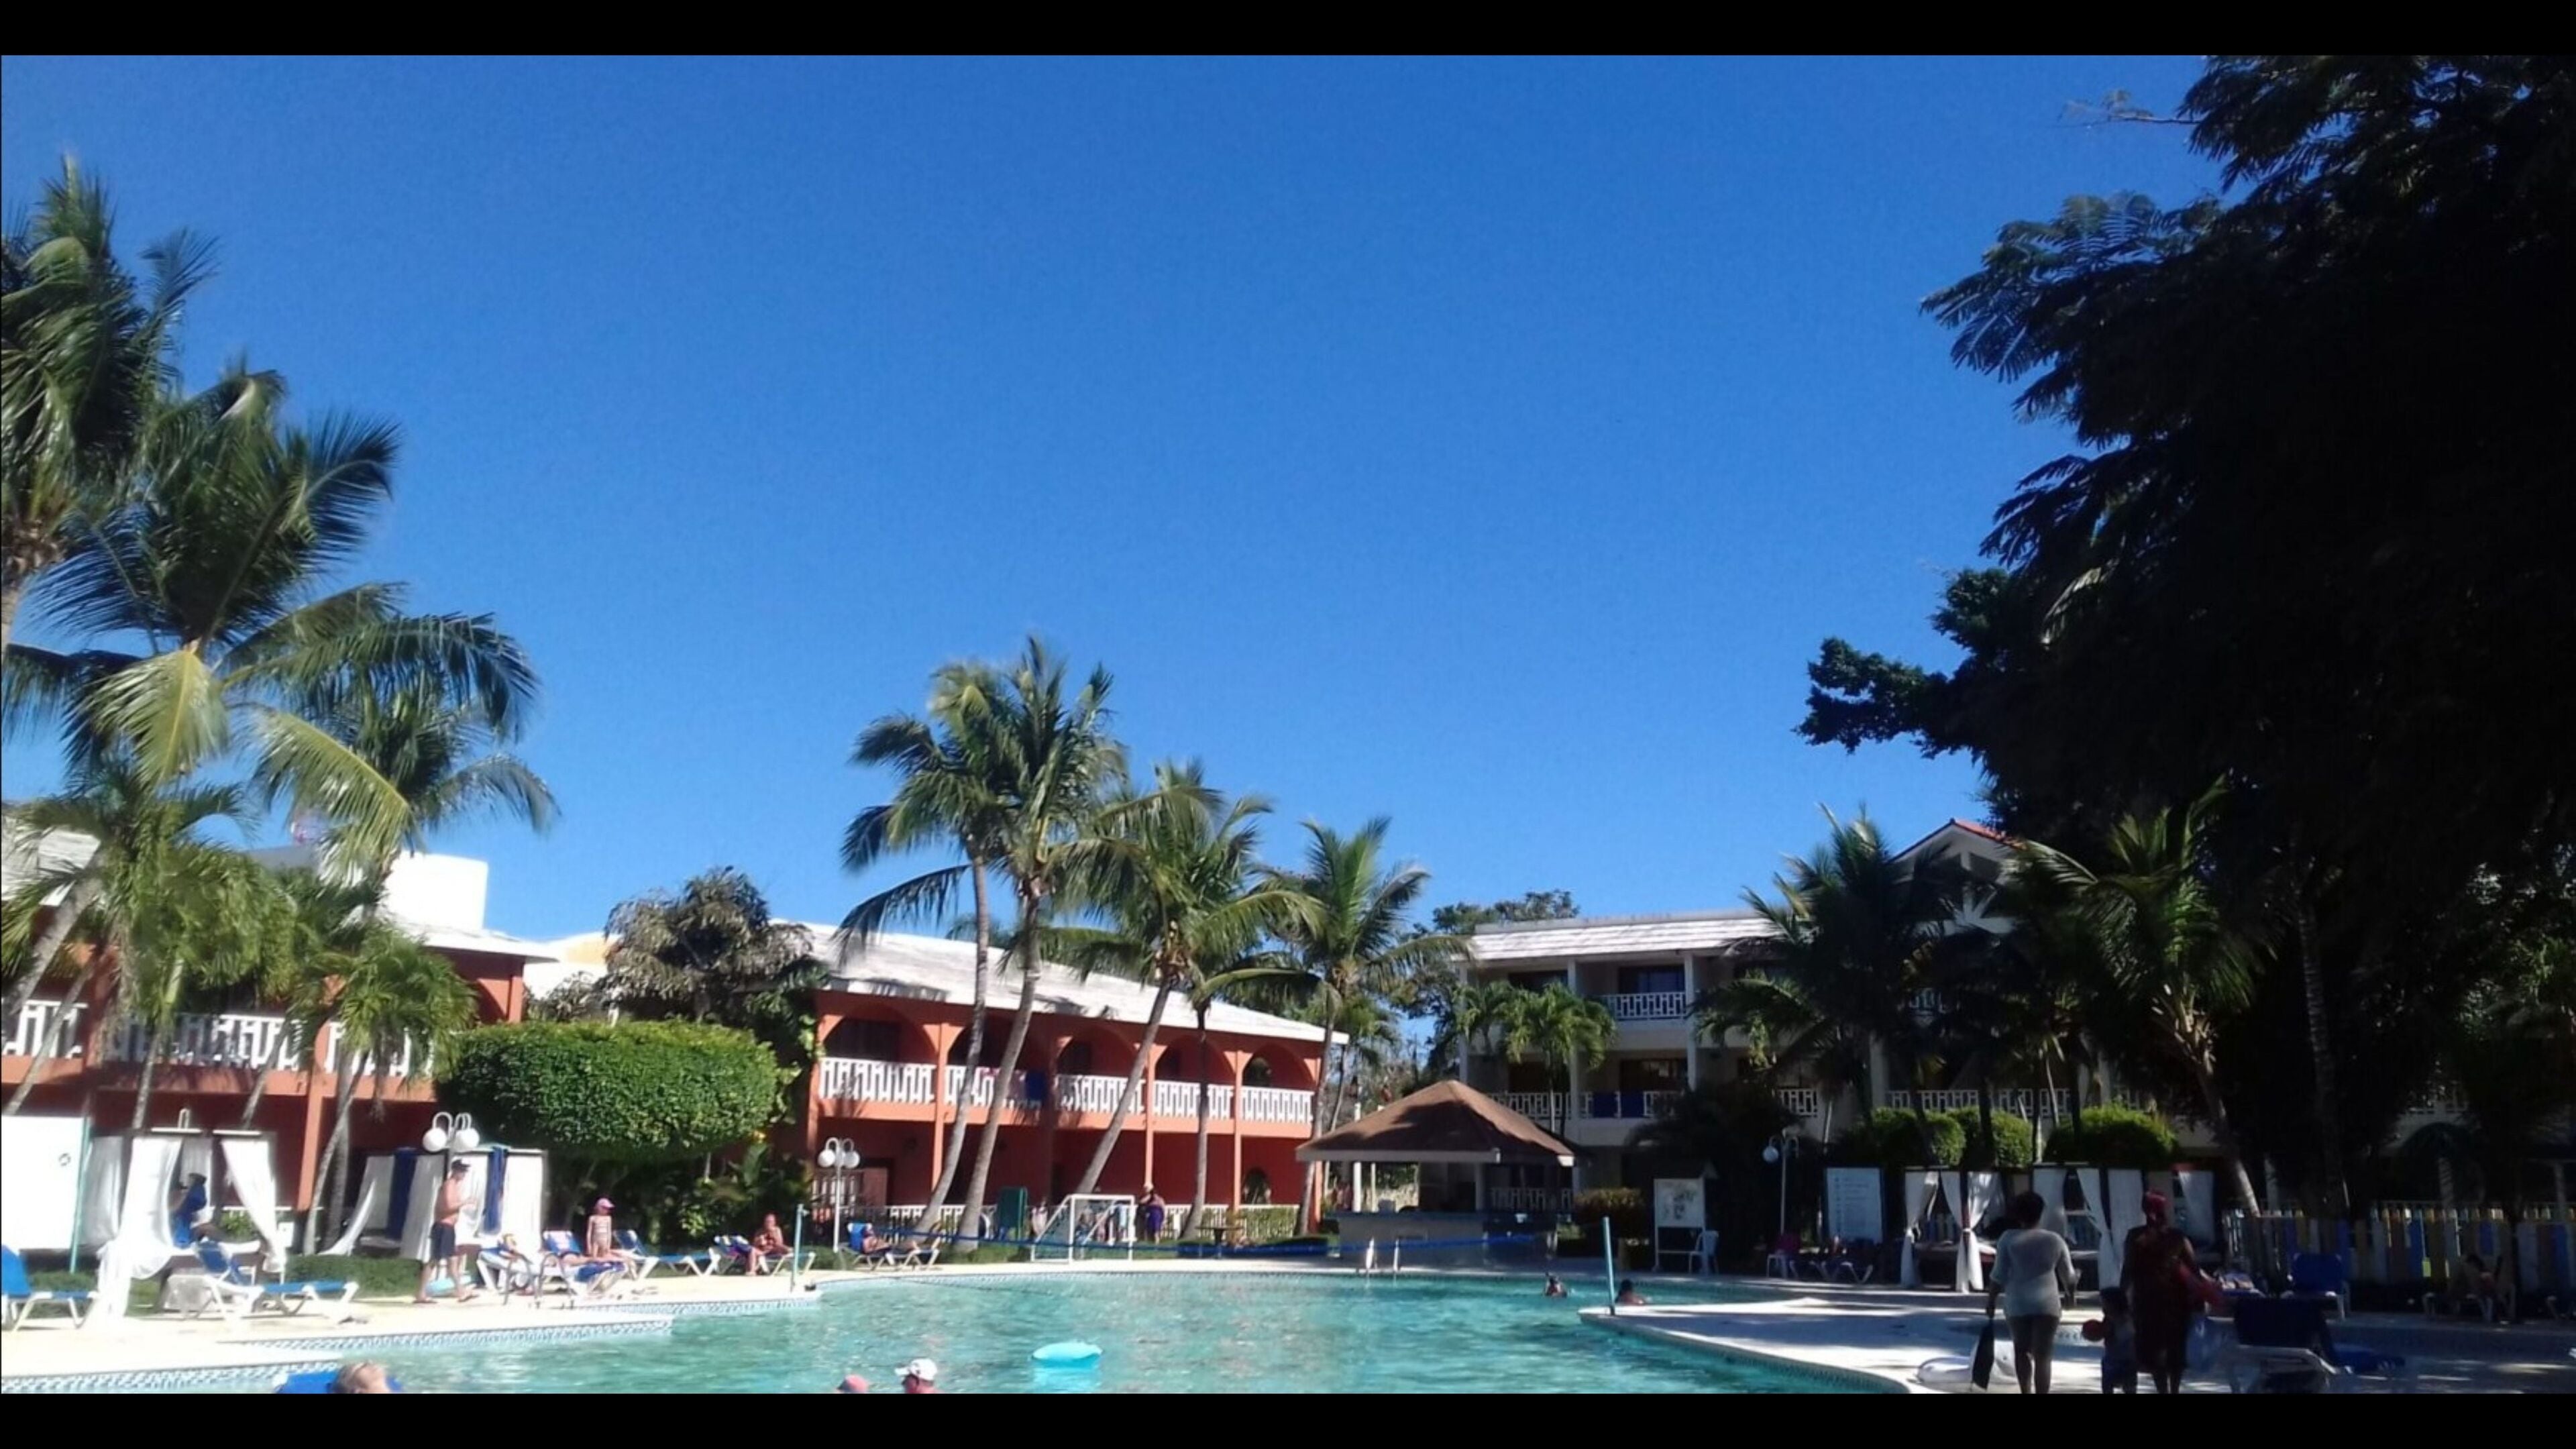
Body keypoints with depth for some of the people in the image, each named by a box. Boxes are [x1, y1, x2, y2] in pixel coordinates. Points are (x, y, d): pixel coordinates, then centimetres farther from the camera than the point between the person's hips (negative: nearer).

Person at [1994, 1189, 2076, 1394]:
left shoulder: (2008, 1238, -3)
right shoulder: (2055, 1240, 4)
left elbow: (2000, 1275, -5)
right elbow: (2069, 1276, 13)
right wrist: (2069, 1294, 32)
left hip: (2017, 1302, 0)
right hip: (2048, 1303, 1)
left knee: (2021, 1350, 18)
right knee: (2043, 1355, -1)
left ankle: (2027, 1392, 13)